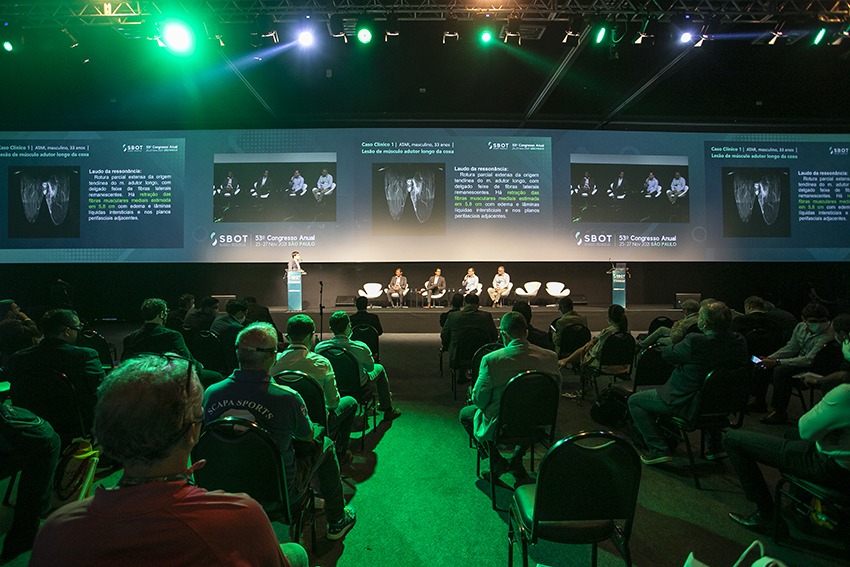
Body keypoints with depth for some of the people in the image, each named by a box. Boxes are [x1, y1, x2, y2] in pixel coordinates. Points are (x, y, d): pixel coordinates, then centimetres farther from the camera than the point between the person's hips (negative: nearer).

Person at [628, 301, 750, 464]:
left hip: (687, 405, -7)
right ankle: (715, 446, 39)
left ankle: (659, 450, 3)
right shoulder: (739, 341, -9)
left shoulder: (695, 342, -30)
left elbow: (666, 353, -15)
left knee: (634, 401, 6)